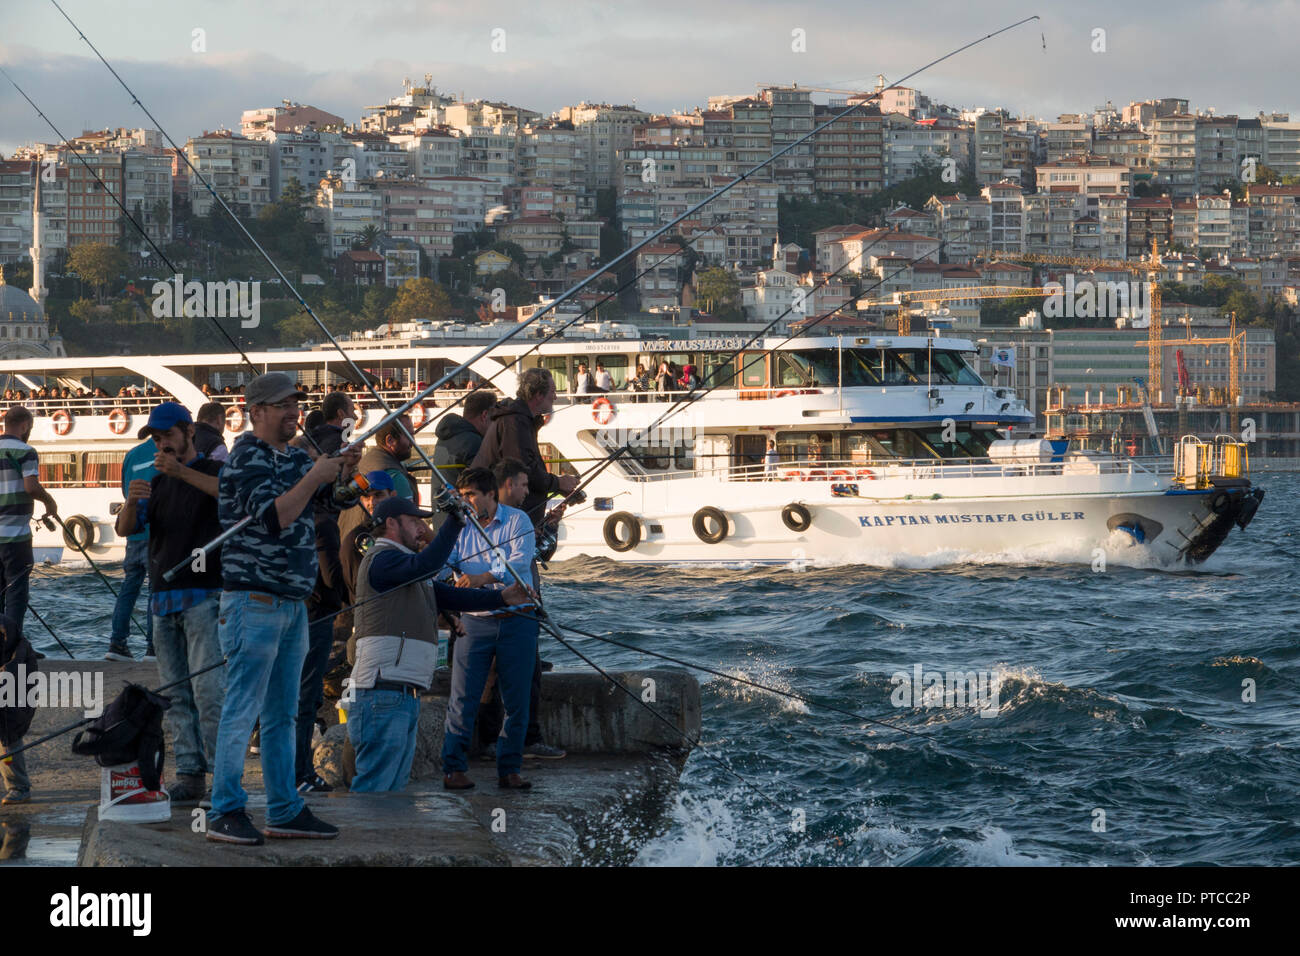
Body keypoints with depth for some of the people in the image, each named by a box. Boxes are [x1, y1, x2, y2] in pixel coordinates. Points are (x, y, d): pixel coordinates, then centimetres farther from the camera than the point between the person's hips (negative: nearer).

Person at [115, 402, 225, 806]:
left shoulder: (213, 470, 2)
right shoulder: (157, 482, 19)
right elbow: (125, 528, 7)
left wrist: (183, 472, -30)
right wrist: (131, 502, -15)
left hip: (204, 595, -6)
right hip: (163, 598, 6)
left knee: (208, 689, -14)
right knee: (175, 693, 3)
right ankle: (190, 773, 4)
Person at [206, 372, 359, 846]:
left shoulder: (295, 458, 15)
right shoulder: (247, 458, -11)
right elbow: (272, 517, -21)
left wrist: (343, 470, -8)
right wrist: (313, 477, -22)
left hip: (293, 602, 9)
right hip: (254, 599, -9)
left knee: (282, 714, 12)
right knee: (242, 709, -9)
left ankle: (284, 810, 17)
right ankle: (225, 812, -7)